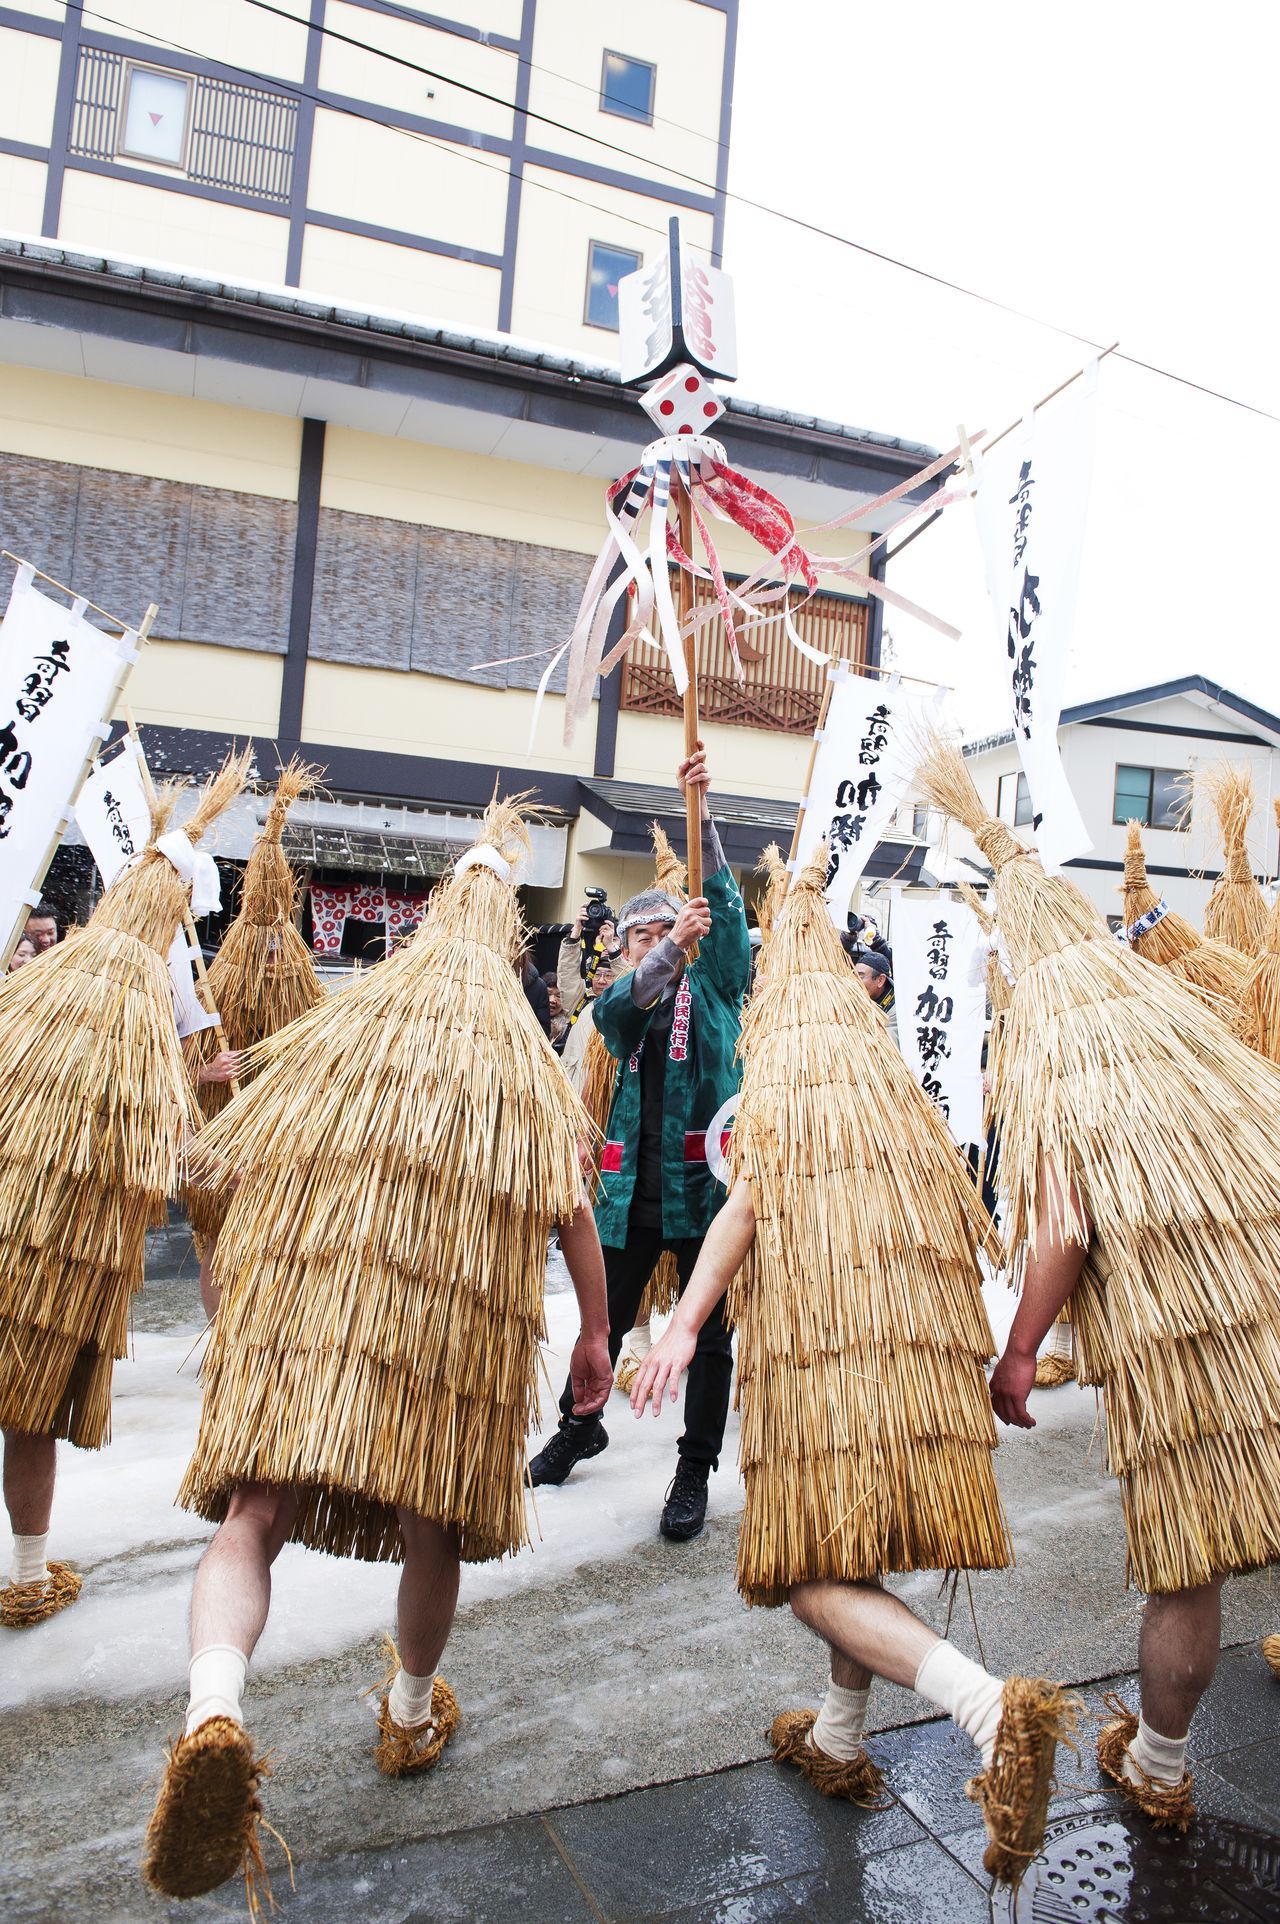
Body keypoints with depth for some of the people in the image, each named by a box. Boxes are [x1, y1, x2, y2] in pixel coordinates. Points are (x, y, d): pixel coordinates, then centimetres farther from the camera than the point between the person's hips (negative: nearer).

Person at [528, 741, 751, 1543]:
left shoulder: (716, 984, 4)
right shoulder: (621, 1000, 10)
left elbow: (725, 905, -9)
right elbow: (620, 1006, -15)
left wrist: (701, 809, -19)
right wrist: (669, 948, -31)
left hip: (705, 1178, -2)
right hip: (633, 1184, 3)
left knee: (709, 1334, 5)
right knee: (604, 1320, 16)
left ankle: (696, 1472, 21)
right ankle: (579, 1429, 41)